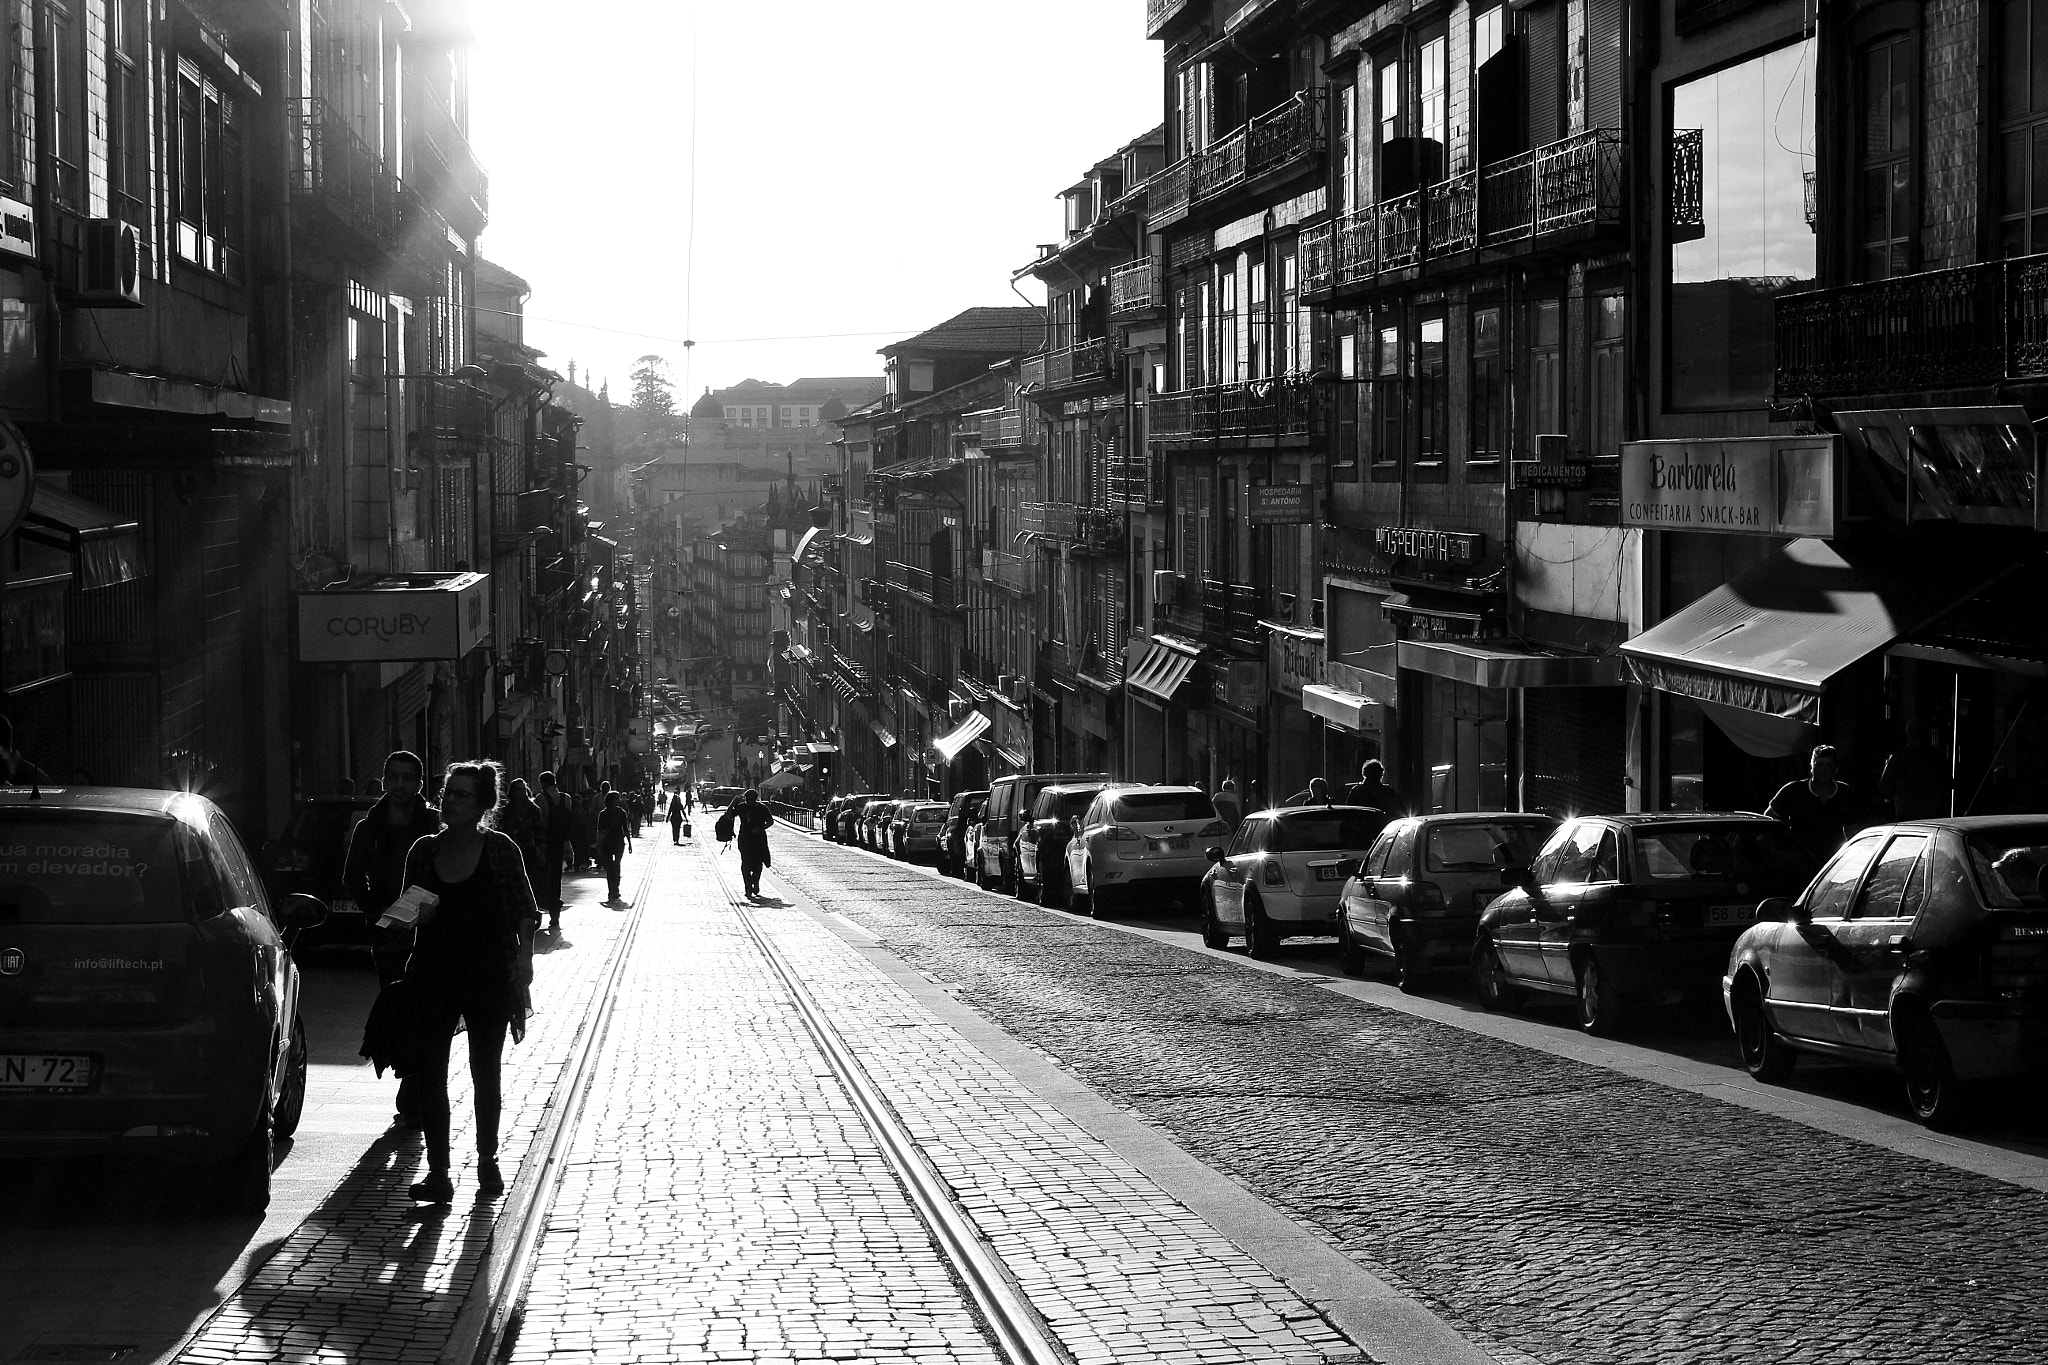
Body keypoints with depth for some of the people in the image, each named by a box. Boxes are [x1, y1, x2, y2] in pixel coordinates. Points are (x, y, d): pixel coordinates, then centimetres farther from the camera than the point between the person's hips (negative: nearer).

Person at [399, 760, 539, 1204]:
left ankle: (487, 1163, 26)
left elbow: (525, 916, -3)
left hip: (489, 979, -2)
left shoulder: (500, 849, -5)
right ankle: (438, 1175, 2)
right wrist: (415, 915, -8)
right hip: (433, 976, 2)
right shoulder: (424, 851, 5)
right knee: (429, 1076, -4)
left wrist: (522, 980, -9)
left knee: (486, 1076, 10)